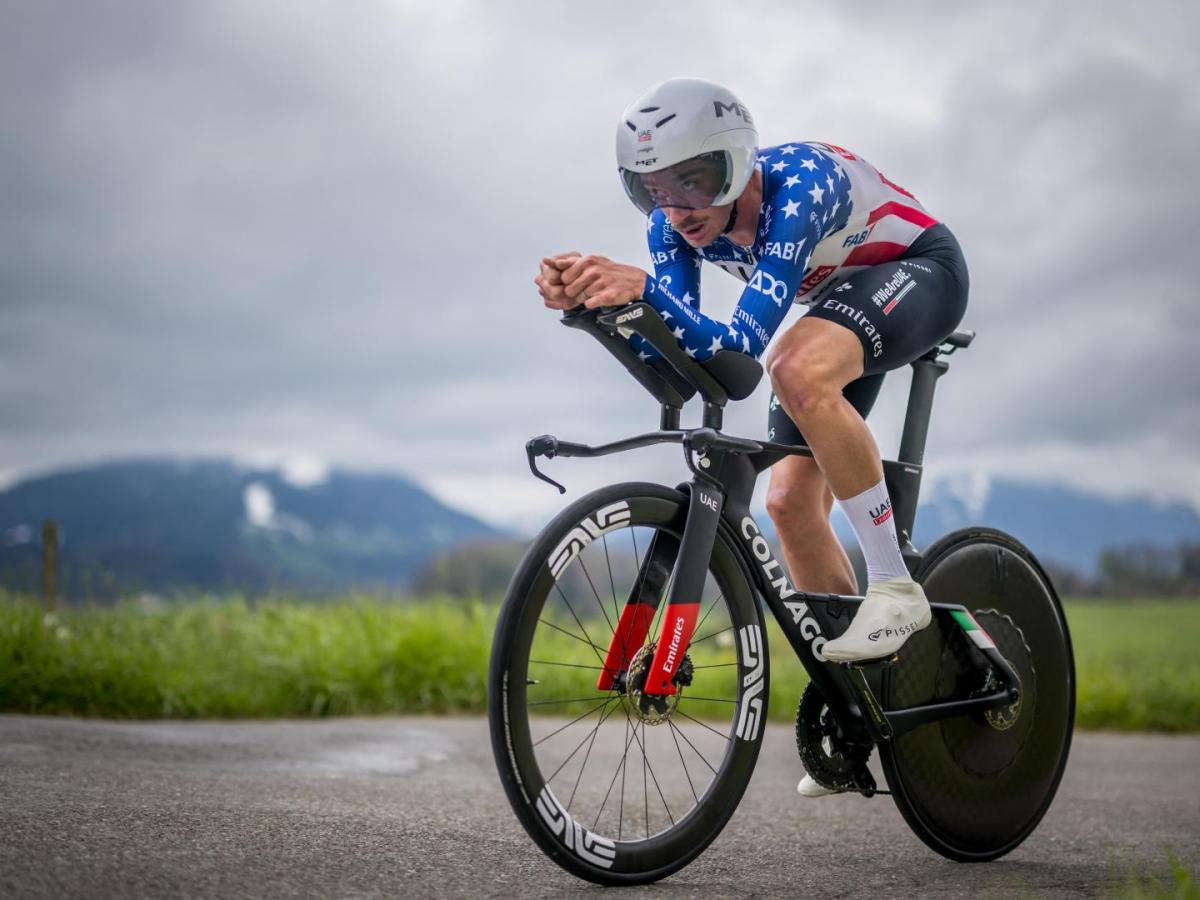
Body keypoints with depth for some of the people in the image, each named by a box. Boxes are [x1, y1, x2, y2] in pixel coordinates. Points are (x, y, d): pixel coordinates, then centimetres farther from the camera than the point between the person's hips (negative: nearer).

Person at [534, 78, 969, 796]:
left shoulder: (798, 183, -37)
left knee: (800, 369, -37)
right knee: (792, 501, -1)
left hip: (920, 269, -7)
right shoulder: (676, 223, -17)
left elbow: (743, 343, -44)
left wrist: (643, 286, -58)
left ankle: (895, 588, -26)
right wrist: (589, 299, -40)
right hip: (838, 297, 7)